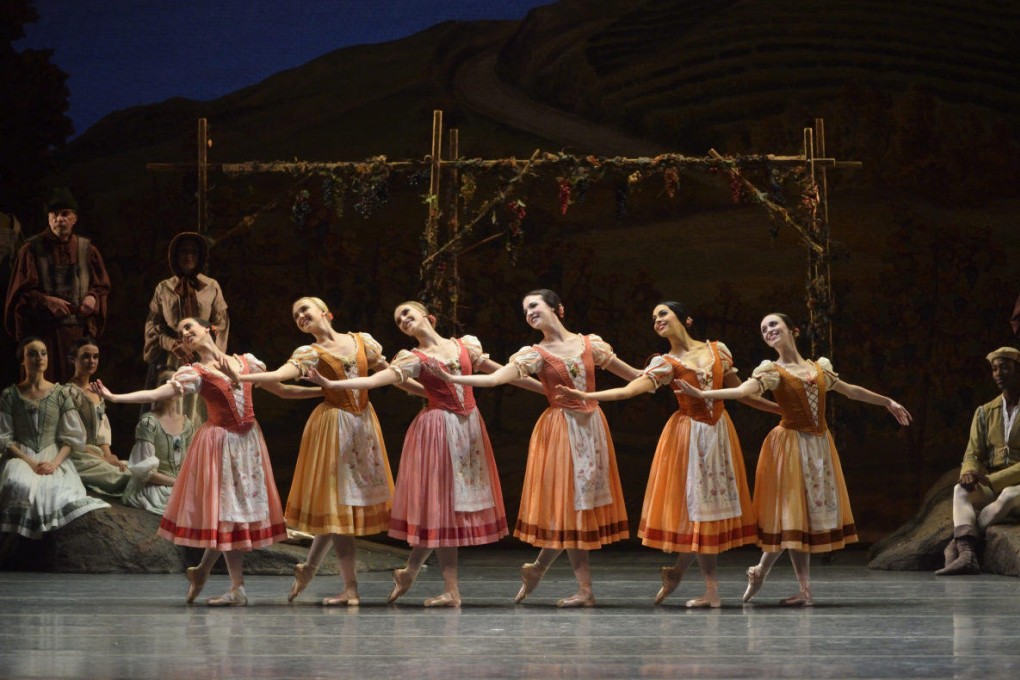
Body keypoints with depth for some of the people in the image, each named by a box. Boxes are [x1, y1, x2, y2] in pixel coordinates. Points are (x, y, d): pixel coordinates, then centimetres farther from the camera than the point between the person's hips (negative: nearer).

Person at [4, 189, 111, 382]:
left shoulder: (87, 249, 10)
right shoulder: (32, 249, 1)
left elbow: (102, 286, 15)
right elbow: (21, 292, -3)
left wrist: (93, 298, -7)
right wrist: (46, 301, -18)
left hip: (78, 330, 3)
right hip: (43, 331, -3)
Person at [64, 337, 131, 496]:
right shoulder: (70, 392, -7)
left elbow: (104, 430, 14)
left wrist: (108, 455, -4)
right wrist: (104, 457, -15)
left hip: (100, 455, 8)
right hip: (79, 458, -8)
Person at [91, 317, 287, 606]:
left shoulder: (245, 362, 7)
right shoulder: (194, 373, -5)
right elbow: (154, 394, -14)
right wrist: (113, 397, -23)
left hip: (249, 441, 4)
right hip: (220, 442, -4)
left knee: (243, 506, 4)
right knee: (225, 510, -5)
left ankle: (201, 572, 20)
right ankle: (237, 588, 2)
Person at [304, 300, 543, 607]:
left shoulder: (465, 346, 9)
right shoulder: (414, 359, -3)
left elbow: (499, 371, 18)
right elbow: (374, 380, -13)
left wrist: (541, 386, 21)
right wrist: (329, 384, -25)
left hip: (469, 428, 4)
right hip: (439, 429, -4)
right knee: (441, 504, -4)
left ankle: (410, 572, 19)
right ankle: (451, 589, -1)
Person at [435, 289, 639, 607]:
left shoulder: (590, 344, 5)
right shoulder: (535, 354, -2)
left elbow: (630, 373, 15)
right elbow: (494, 378, -13)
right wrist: (453, 379, -24)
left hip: (592, 428, 3)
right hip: (561, 429, -3)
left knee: (584, 502, 4)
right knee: (568, 504, -4)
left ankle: (537, 568, 22)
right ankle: (585, 590, 2)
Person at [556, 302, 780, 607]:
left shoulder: (717, 350, 6)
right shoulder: (665, 363, -3)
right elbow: (629, 390, -16)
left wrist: (781, 407, 16)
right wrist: (584, 395, -27)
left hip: (720, 433, 3)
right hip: (689, 435, -3)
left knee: (714, 502, 2)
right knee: (695, 504, -4)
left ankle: (678, 572, 15)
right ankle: (711, 588, 1)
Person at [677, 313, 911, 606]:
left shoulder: (820, 368, 12)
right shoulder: (772, 371, -3)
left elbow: (850, 390, 25)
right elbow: (741, 391, -19)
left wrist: (887, 402, 33)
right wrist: (702, 394, -34)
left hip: (819, 446, 5)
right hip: (791, 445, -5)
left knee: (817, 510, 4)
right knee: (793, 515, -5)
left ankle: (760, 571, 15)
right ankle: (805, 590, 3)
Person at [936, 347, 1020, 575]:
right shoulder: (985, 412, 12)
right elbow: (973, 454, 8)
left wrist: (992, 480, -19)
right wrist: (969, 474, -17)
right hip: (991, 487, 4)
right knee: (961, 490, -28)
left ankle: (956, 545, -34)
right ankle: (967, 554, -48)